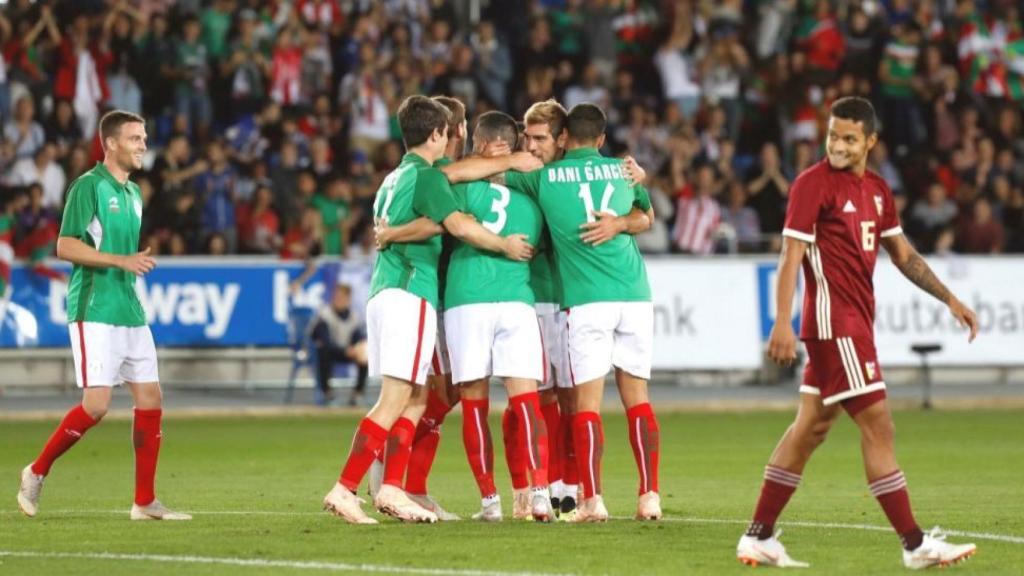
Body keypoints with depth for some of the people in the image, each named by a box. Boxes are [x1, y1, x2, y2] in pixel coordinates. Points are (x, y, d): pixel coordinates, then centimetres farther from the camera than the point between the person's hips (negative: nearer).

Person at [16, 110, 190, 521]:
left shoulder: (133, 193, 16)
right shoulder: (89, 186, -9)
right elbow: (65, 246, -16)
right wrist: (121, 260, -22)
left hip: (129, 313, 8)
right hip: (94, 313, -8)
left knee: (150, 398, 2)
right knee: (96, 405, -12)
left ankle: (145, 502, 6)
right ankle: (37, 472, 6)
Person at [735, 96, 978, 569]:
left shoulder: (876, 190, 14)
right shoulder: (813, 184, -10)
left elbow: (903, 255, 23)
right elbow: (791, 255, -15)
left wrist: (949, 300, 18)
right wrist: (783, 322, -23)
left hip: (855, 323, 9)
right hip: (834, 322, -9)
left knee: (811, 427, 10)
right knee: (877, 426, -9)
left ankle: (758, 537, 14)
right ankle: (914, 544, -7)